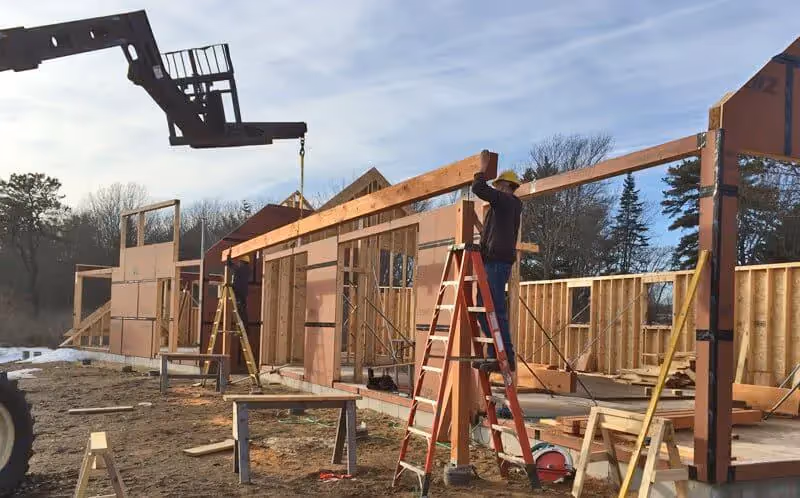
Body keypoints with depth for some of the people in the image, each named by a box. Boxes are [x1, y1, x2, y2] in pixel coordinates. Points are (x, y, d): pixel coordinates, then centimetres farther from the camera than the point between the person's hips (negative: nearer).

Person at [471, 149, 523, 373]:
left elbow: (478, 188, -19)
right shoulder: (514, 204, 22)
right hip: (496, 260, 10)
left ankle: (506, 357, -14)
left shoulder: (504, 199, -5)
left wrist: (483, 167, -1)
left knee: (497, 310, -13)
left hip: (496, 260, -10)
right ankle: (494, 354, 10)